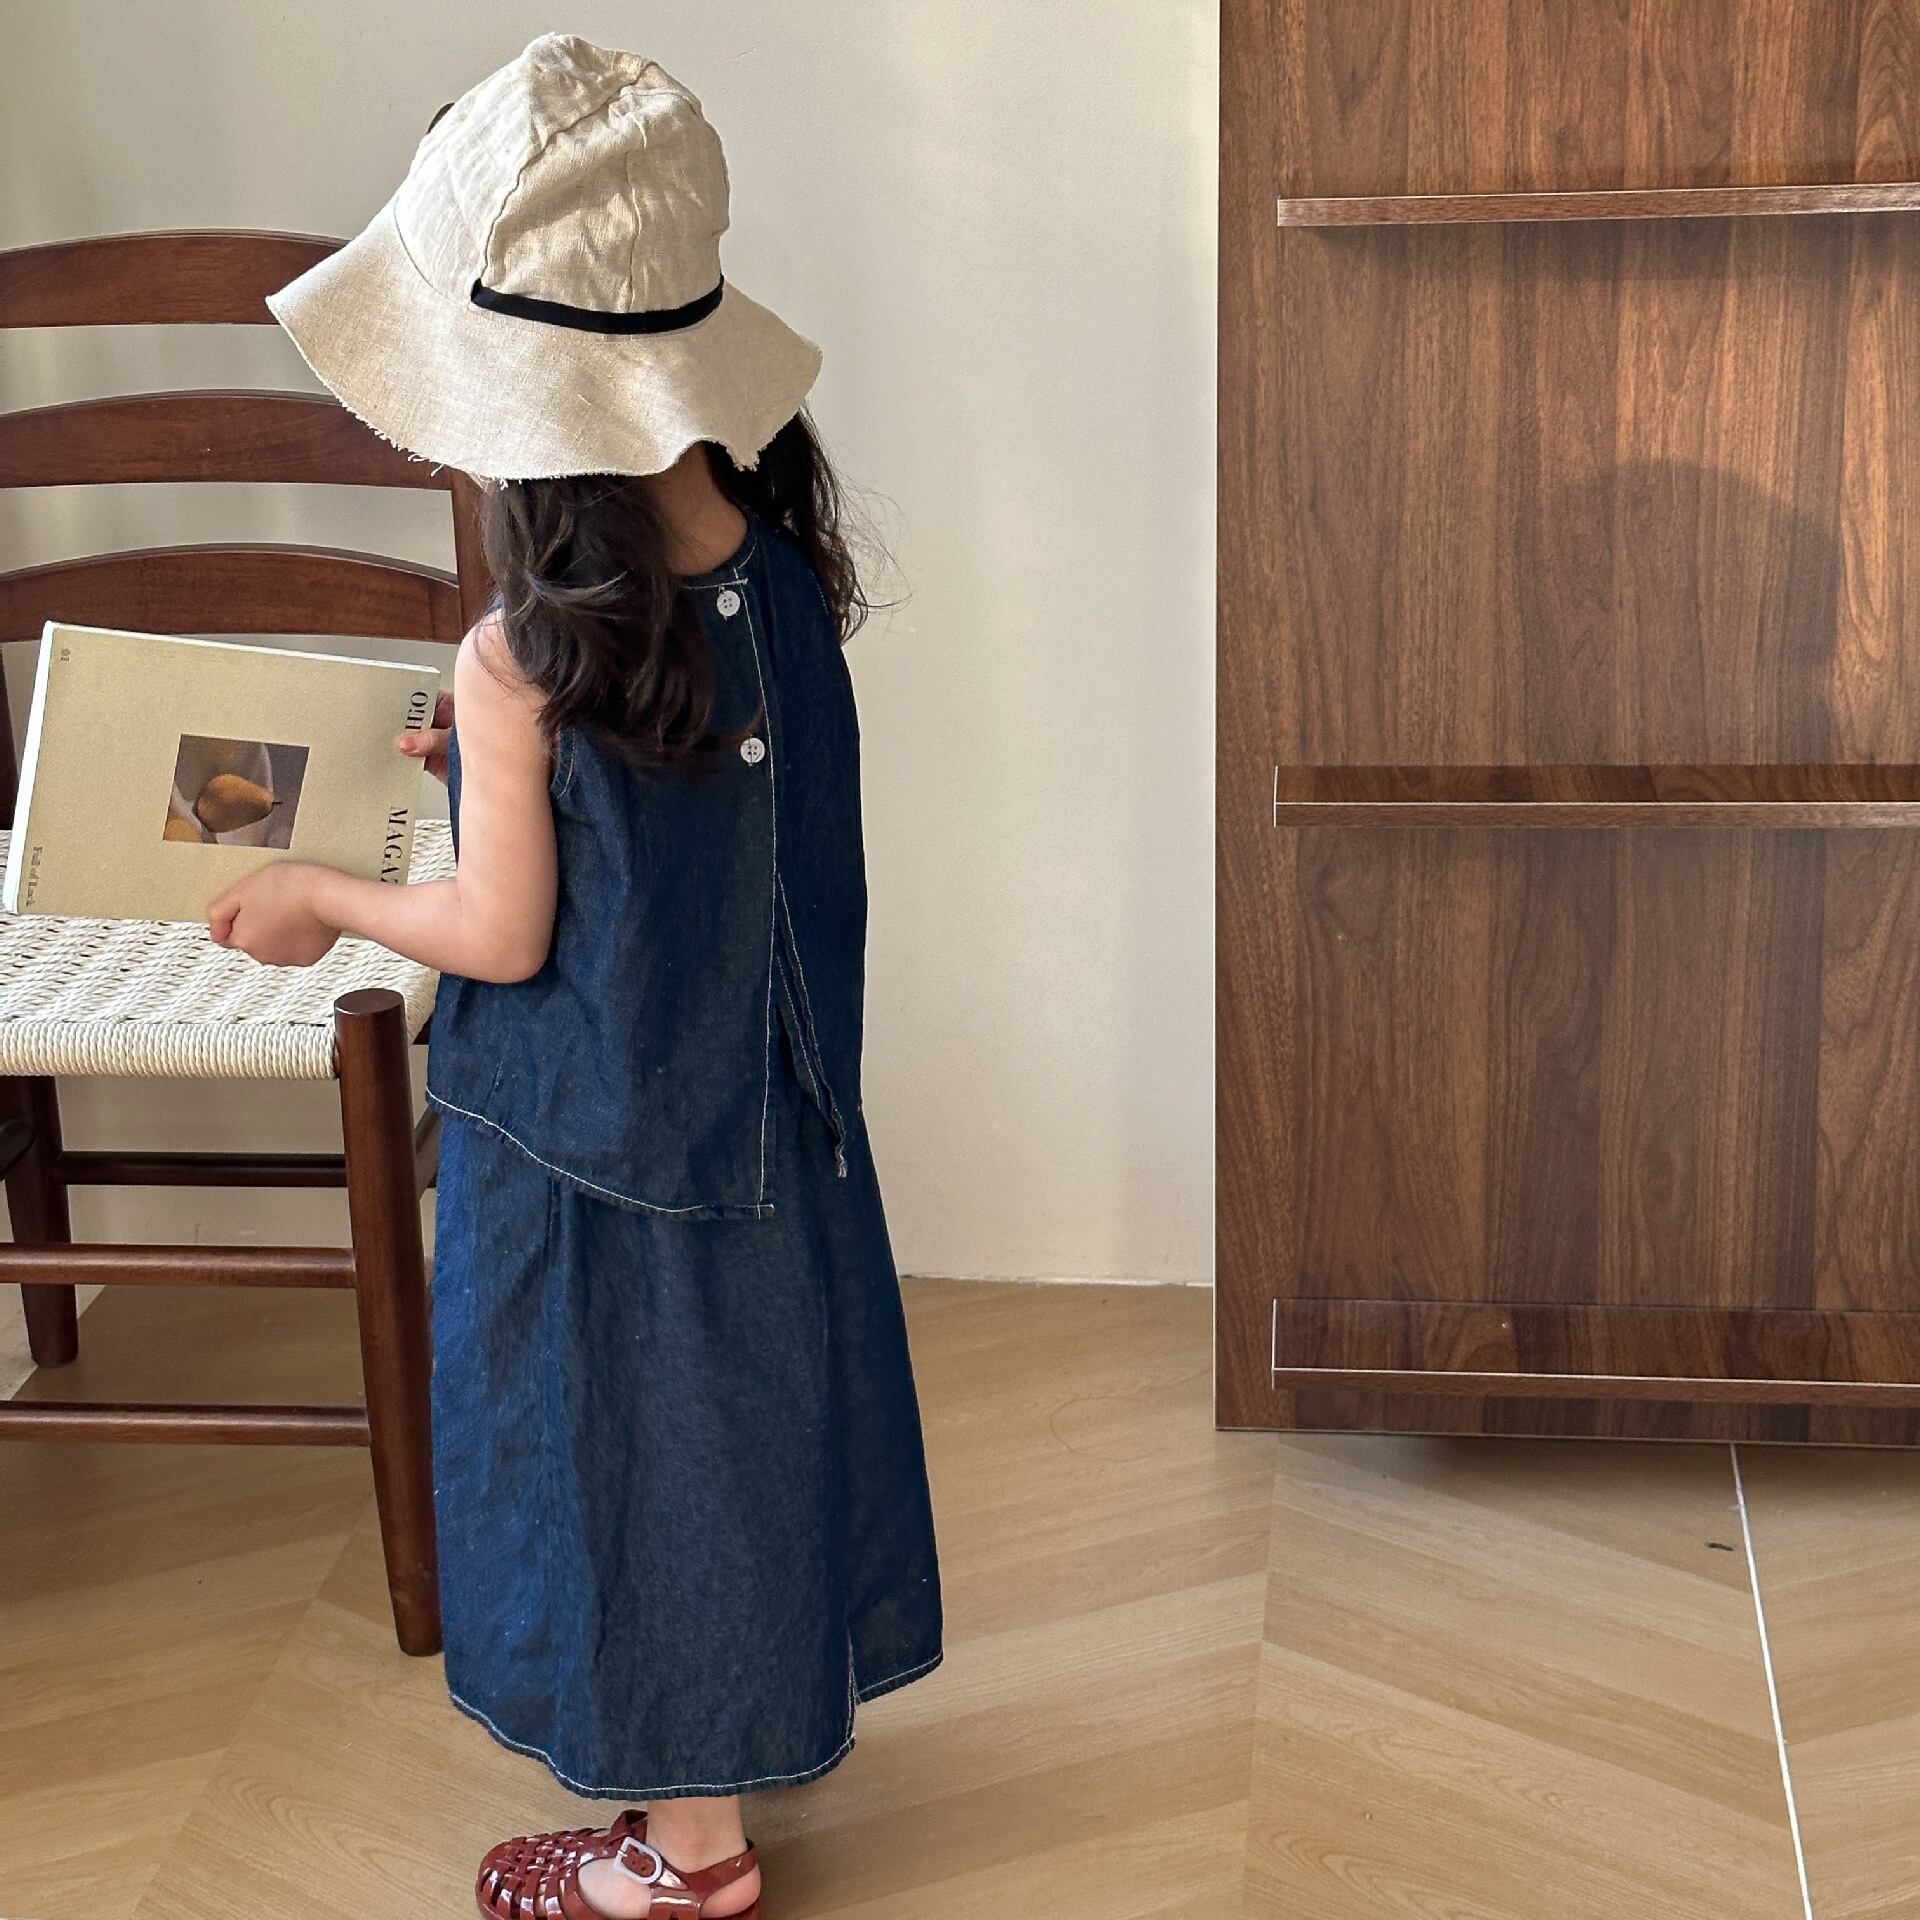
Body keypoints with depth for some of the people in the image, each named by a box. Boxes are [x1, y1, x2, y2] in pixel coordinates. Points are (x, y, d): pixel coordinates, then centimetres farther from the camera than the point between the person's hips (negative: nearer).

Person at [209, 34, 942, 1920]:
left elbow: (503, 933, -17)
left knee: (626, 1445, 12)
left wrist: (317, 897, -2)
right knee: (755, 1391, 23)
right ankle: (775, 1695, 45)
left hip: (598, 1134, -6)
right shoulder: (785, 566, -8)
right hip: (767, 1093, 6)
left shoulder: (522, 665, -27)